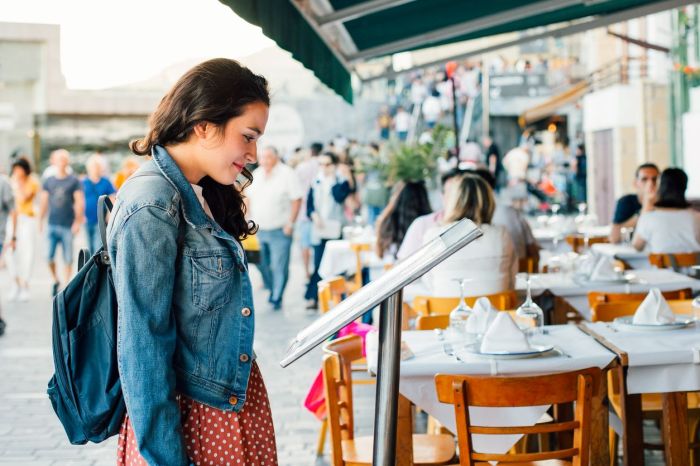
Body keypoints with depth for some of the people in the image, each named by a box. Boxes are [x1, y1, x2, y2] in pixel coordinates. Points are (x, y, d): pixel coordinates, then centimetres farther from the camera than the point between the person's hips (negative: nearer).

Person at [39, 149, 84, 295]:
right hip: (52, 225, 2)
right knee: (49, 256, -4)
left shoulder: (74, 181, 2)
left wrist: (77, 222, -9)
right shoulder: (48, 181, 10)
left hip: (68, 226, -2)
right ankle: (55, 281, 18)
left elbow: (80, 202, -2)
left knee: (68, 258, 1)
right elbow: (43, 202, 12)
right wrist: (40, 221, 7)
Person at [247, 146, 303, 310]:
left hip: (279, 230, -5)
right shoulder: (257, 174, 10)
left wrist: (290, 224, -12)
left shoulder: (287, 174, -7)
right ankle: (271, 289, 28)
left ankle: (276, 298, 3)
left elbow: (296, 200, -8)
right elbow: (250, 198, 18)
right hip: (258, 229, 5)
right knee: (262, 264, 8)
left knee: (279, 267, -6)